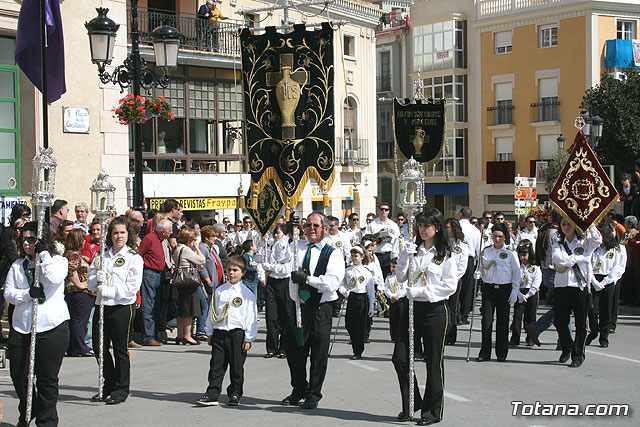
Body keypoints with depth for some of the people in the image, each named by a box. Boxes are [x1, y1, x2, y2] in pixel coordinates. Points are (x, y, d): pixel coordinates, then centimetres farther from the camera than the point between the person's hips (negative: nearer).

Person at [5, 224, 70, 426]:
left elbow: (54, 278, -19)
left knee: (47, 378, 1)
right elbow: (8, 293, 4)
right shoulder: (17, 265, 12)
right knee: (18, 375, 8)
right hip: (21, 326, 4)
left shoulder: (59, 261, 3)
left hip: (52, 326, -4)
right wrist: (27, 294, -14)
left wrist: (43, 253, -13)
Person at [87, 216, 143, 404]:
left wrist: (107, 290, -17)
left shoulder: (134, 258, -2)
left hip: (122, 307, -5)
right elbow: (91, 283, 12)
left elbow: (132, 288, -11)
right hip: (102, 305, 5)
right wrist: (98, 278, -10)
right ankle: (108, 387, 22)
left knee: (120, 349, 1)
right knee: (99, 347, 7)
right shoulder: (102, 256, 14)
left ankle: (121, 389, 12)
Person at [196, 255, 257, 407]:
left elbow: (251, 317, -2)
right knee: (216, 365, 2)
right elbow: (212, 313, 15)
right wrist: (210, 333, 12)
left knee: (236, 367, 5)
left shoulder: (246, 293, -1)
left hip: (237, 333, -3)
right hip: (219, 333, 3)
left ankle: (235, 394, 17)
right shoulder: (219, 291, 10)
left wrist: (248, 339, -5)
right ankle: (212, 395, 5)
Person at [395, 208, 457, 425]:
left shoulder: (445, 254, -3)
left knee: (434, 362, 3)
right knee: (399, 358, 2)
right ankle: (411, 403, 19)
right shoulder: (413, 250, 9)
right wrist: (405, 256, -10)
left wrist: (420, 291, -16)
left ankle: (433, 411, 13)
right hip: (412, 308, 5)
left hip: (434, 309, -4)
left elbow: (450, 285, -10)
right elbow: (401, 277, 5)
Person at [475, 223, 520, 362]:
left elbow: (516, 273, 2)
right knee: (486, 320, -4)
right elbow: (481, 269, 16)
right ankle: (485, 353, 1)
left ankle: (502, 353, 13)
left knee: (502, 321, 3)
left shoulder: (510, 253, 1)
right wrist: (478, 274, -6)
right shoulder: (486, 251, 8)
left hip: (504, 289, -2)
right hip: (488, 288, 2)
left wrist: (515, 291, -3)